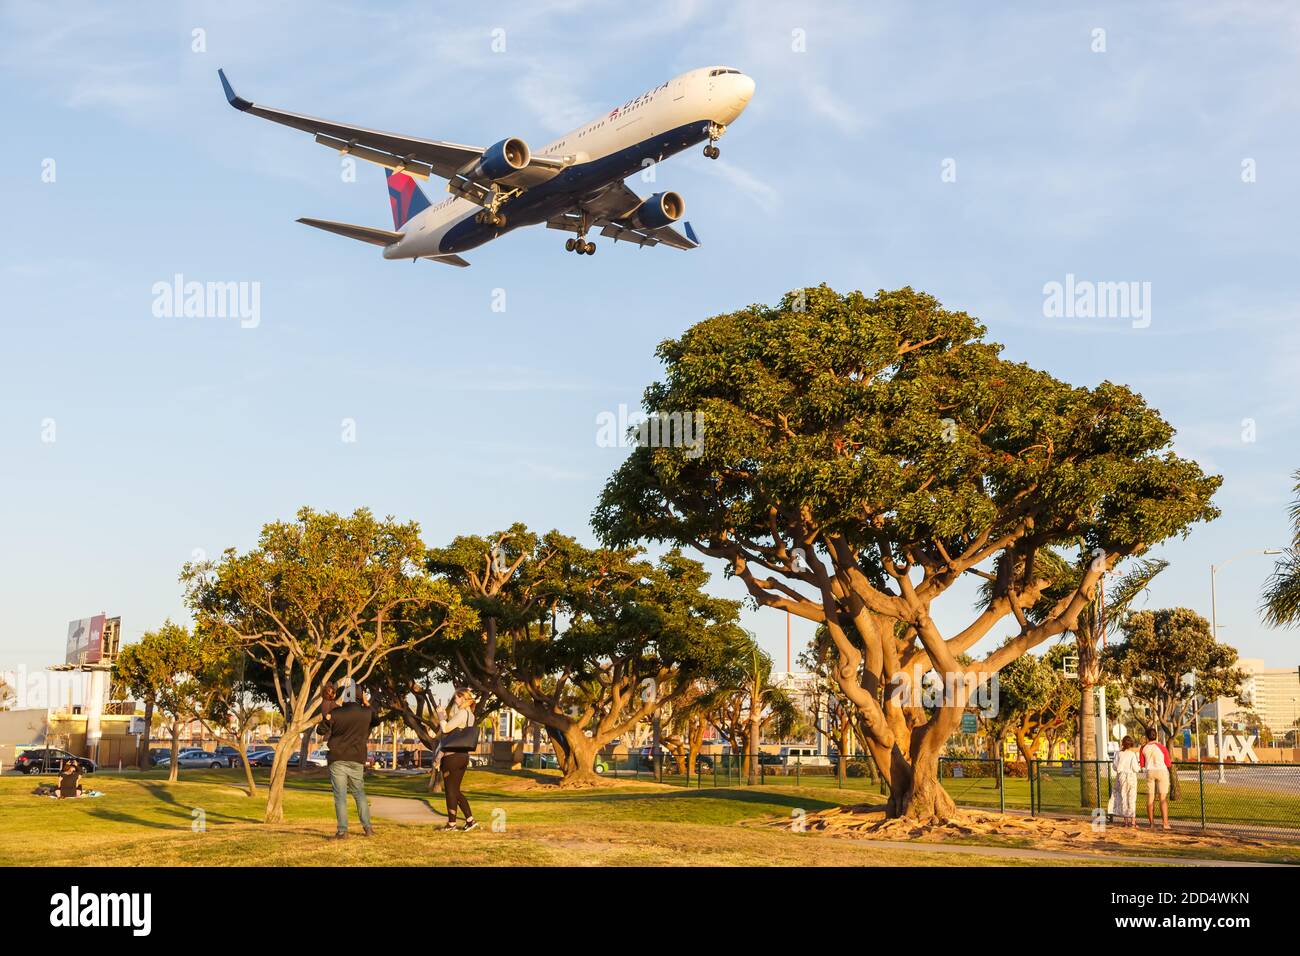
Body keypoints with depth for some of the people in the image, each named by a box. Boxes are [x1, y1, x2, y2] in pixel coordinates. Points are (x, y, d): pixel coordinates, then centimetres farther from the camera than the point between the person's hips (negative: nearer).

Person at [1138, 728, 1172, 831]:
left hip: (1150, 772, 3)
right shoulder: (1161, 747, -7)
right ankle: (1165, 823, -6)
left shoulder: (1144, 748, 0)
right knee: (1163, 799, -1)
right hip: (1162, 772, -3)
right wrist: (1171, 765, 20)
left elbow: (1141, 764, 7)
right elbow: (1168, 764, -3)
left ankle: (1151, 823, 8)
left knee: (1150, 798, 7)